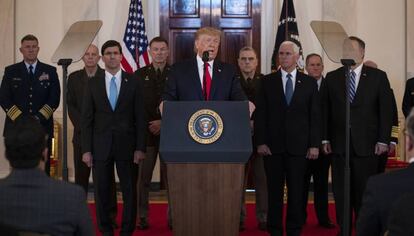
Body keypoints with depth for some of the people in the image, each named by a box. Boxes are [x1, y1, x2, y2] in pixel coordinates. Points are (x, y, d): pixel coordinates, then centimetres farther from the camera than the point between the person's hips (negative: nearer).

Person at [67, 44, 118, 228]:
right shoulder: (74, 77, 10)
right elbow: (71, 105, 7)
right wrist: (82, 126, -6)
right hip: (81, 133, 2)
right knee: (81, 175, 2)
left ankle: (110, 215, 3)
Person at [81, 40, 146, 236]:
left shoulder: (133, 82, 4)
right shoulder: (93, 83, 5)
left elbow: (139, 117, 2)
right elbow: (86, 119, 4)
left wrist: (140, 148, -4)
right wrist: (86, 150, -2)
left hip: (126, 145, -1)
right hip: (100, 146, 1)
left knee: (130, 191, 1)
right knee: (102, 192, 5)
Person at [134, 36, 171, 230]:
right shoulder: (139, 75, 8)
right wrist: (146, 126, -3)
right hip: (145, 132, 0)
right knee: (143, 177, 0)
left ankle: (173, 217, 10)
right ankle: (142, 217, 7)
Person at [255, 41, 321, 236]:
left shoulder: (309, 83, 7)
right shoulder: (267, 82, 6)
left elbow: (315, 115, 5)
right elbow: (260, 114, 3)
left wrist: (315, 144, -2)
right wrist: (260, 142, -5)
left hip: (298, 145, 0)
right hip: (273, 145, 0)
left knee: (297, 191, 4)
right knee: (274, 190, 4)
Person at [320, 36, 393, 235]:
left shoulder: (378, 77, 3)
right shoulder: (331, 78, 8)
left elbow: (386, 110, 1)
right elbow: (324, 111, 8)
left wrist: (383, 140, -5)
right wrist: (325, 139, 2)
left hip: (366, 145, -2)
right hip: (339, 145, 2)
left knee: (365, 192, 1)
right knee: (341, 192, 6)